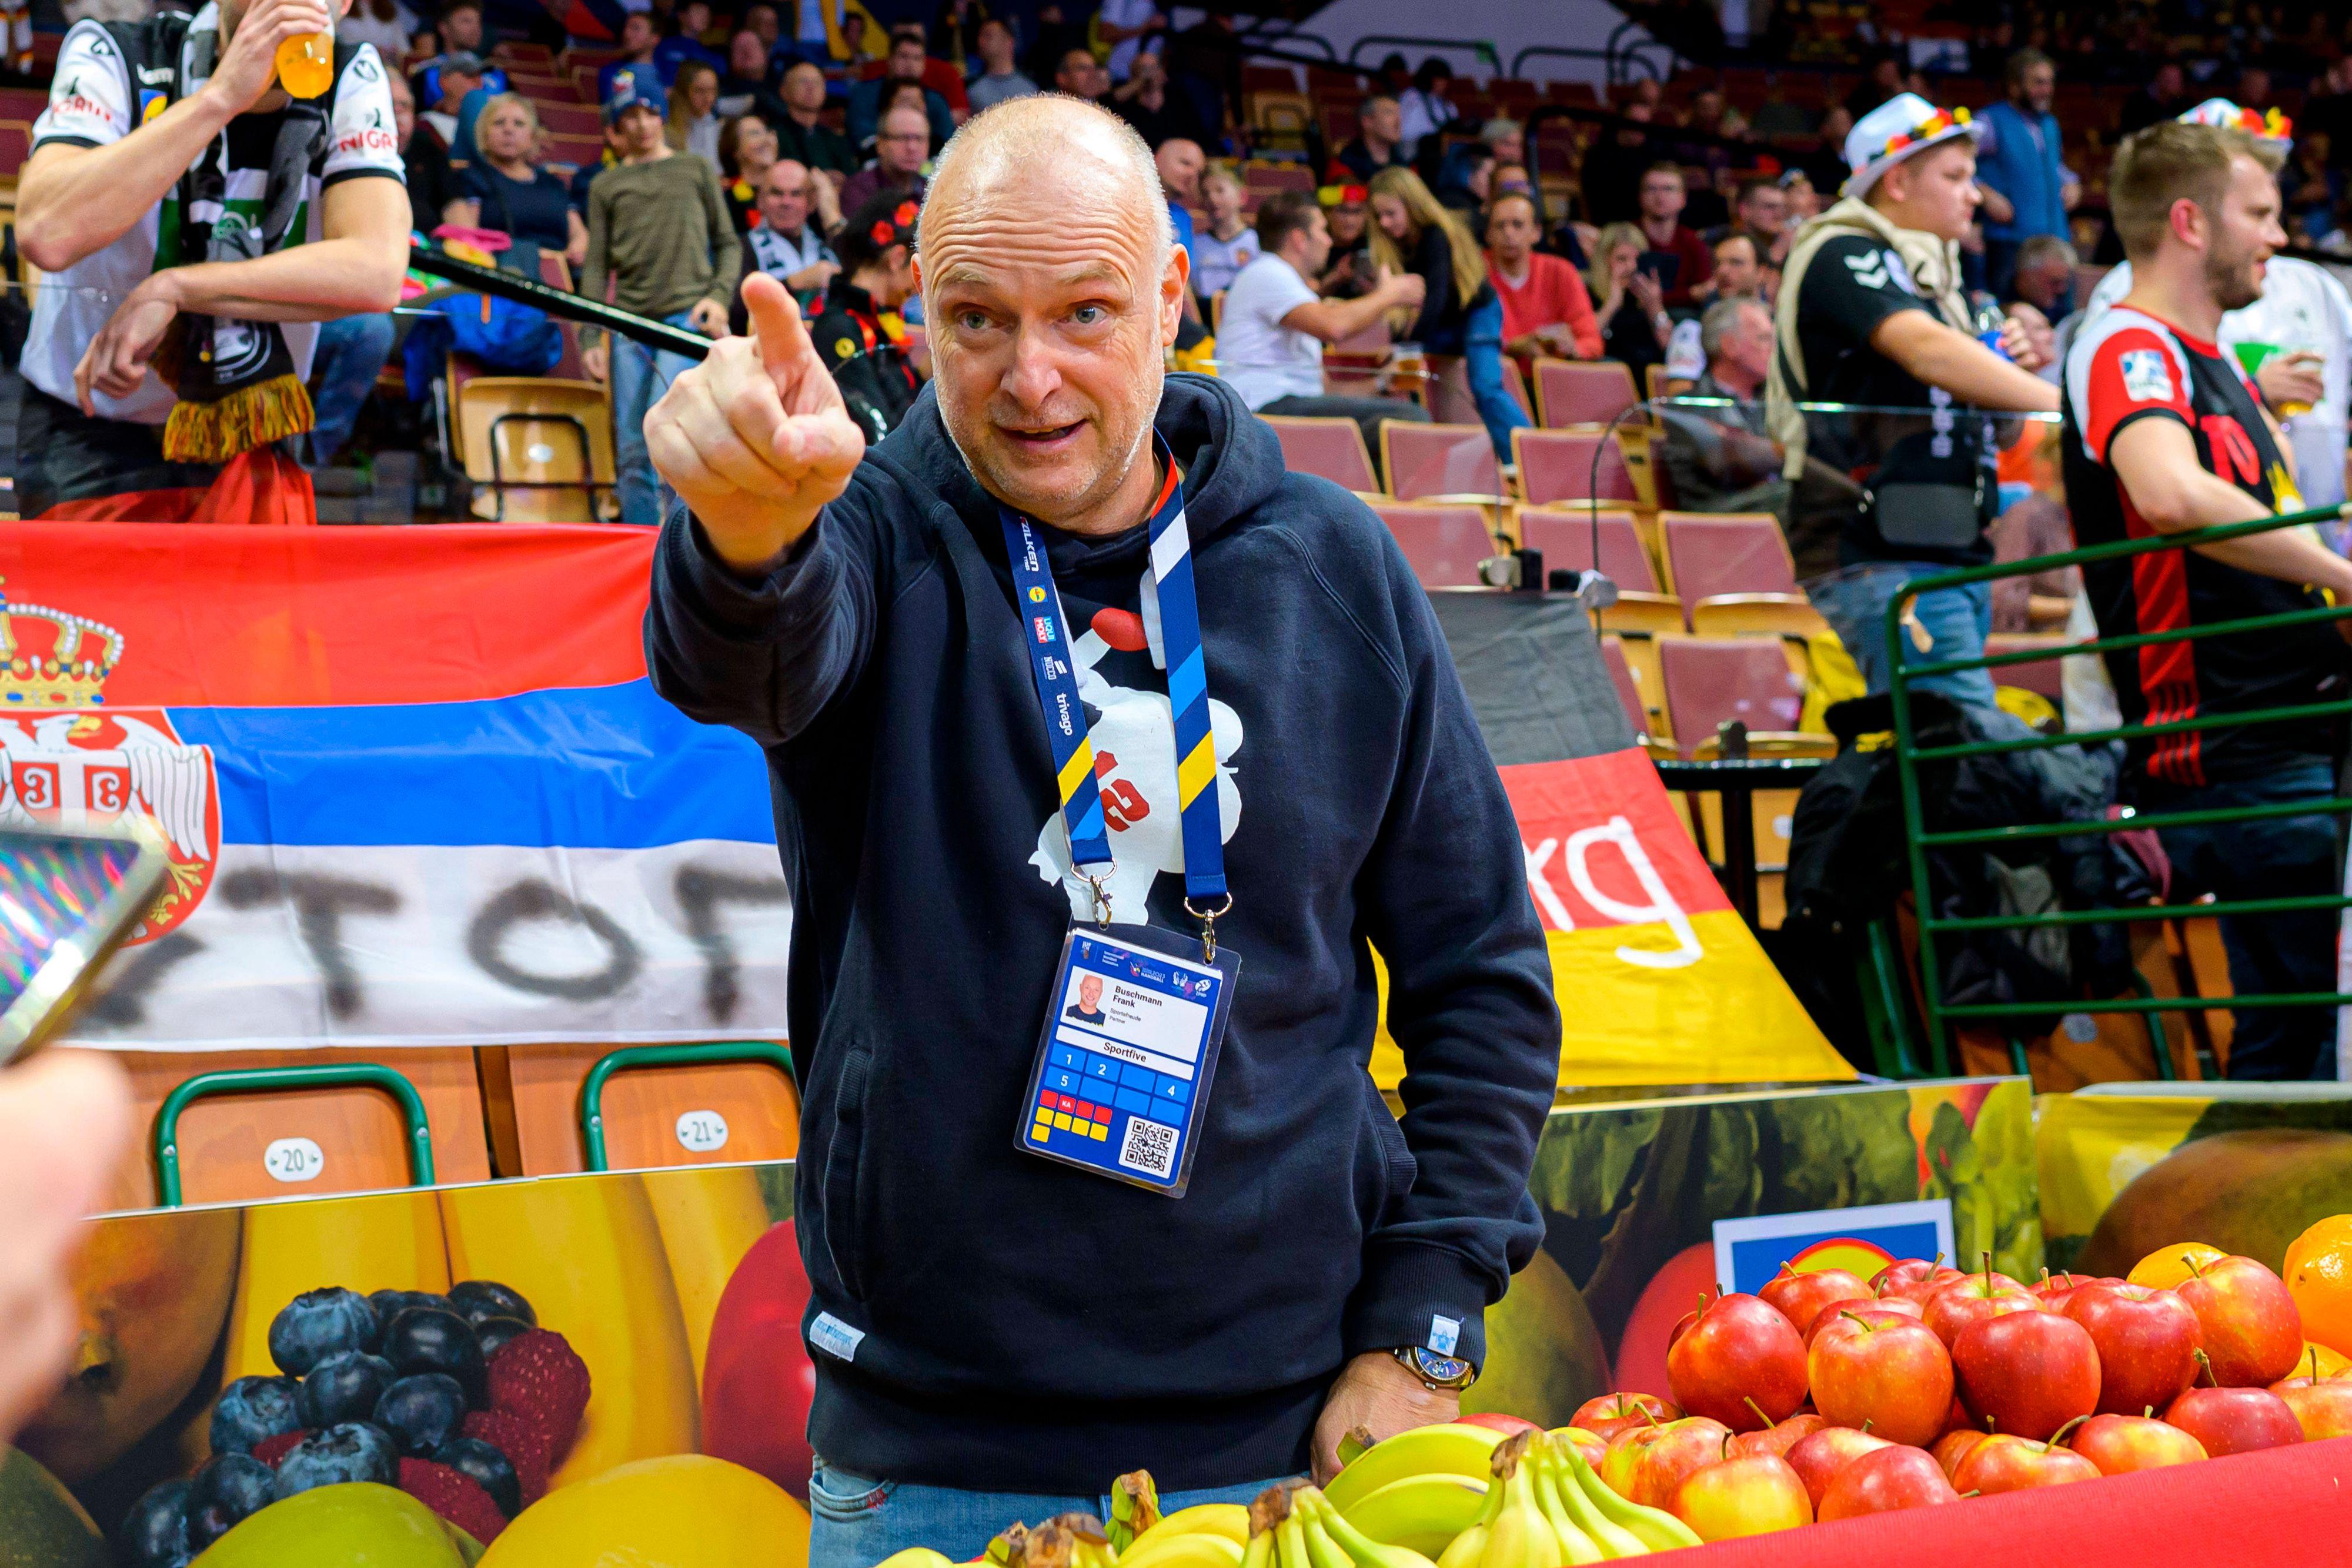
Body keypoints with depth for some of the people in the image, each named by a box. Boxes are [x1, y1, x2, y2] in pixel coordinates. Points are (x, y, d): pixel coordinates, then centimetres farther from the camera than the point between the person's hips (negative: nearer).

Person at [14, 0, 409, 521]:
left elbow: (377, 273, -24)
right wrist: (224, 93, -34)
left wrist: (173, 289, -29)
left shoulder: (352, 80, -9)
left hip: (250, 448, 2)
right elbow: (46, 236, -34)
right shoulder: (112, 54, -15)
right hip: (91, 436, -2)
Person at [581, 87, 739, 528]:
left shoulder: (696, 170, 15)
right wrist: (590, 338, 3)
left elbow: (729, 244, 14)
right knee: (631, 451, 0)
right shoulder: (605, 186, 18)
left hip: (688, 315, -3)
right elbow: (596, 265, 13)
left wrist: (719, 295, -4)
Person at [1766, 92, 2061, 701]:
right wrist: (2064, 402, -31)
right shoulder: (1841, 257, -8)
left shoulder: (1933, 272, 22)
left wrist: (2006, 364, 2)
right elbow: (1927, 352, -25)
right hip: (1881, 559, -9)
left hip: (1955, 555, 9)